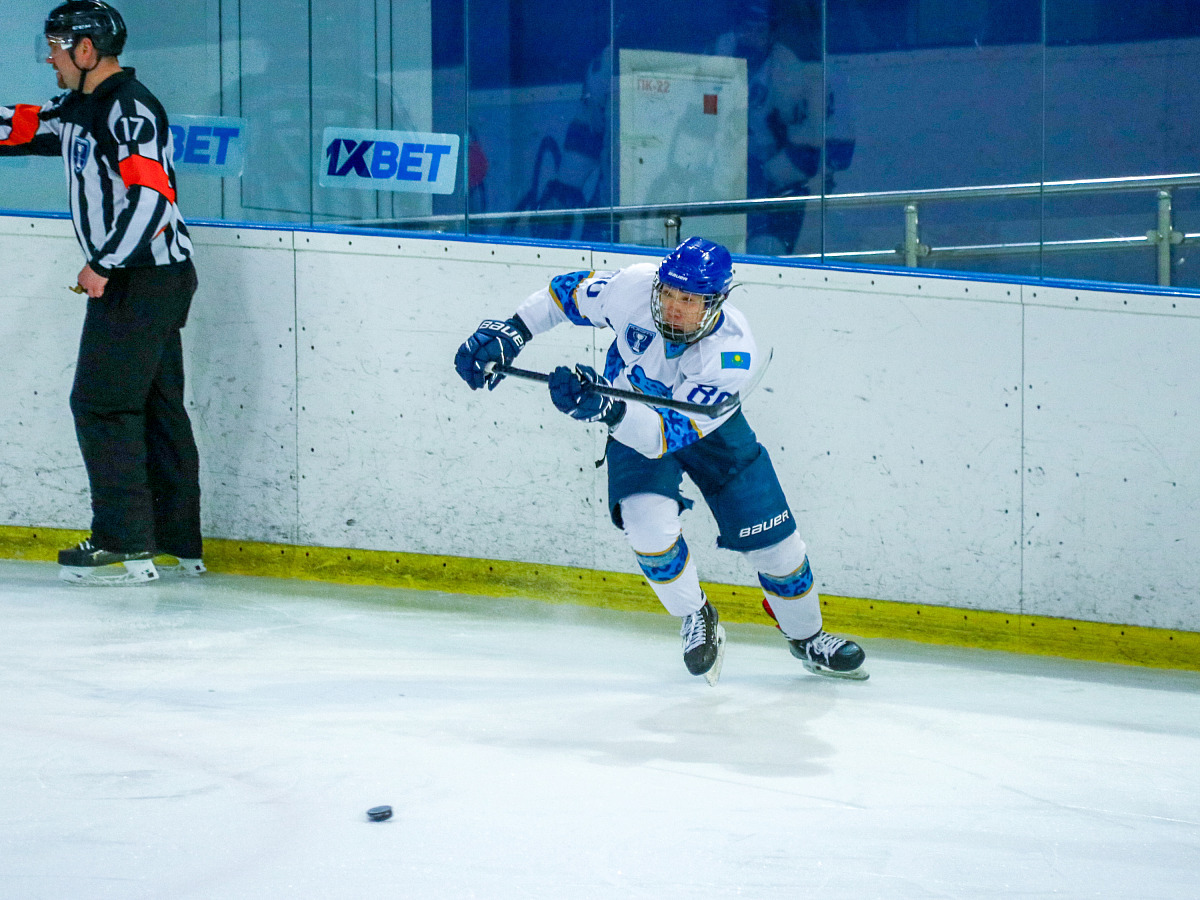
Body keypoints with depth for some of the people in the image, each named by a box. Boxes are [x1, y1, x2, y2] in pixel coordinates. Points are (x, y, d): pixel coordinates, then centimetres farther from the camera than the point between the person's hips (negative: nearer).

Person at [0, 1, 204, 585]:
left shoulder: (129, 108, -16)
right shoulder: (79, 109, 14)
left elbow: (150, 196, -25)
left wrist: (103, 265, -22)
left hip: (142, 278, -10)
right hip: (136, 278, 10)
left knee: (101, 403, -8)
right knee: (156, 407, 11)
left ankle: (126, 547, -7)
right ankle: (178, 545, 15)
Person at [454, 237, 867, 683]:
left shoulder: (731, 351, -38)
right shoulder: (633, 287, -32)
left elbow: (670, 432, -45)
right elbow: (569, 293, -11)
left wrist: (606, 409, -60)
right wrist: (509, 331, -17)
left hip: (709, 426, -1)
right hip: (631, 418, 1)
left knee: (773, 540, 1)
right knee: (648, 520, -25)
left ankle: (807, 636, 31)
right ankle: (696, 618, 4)